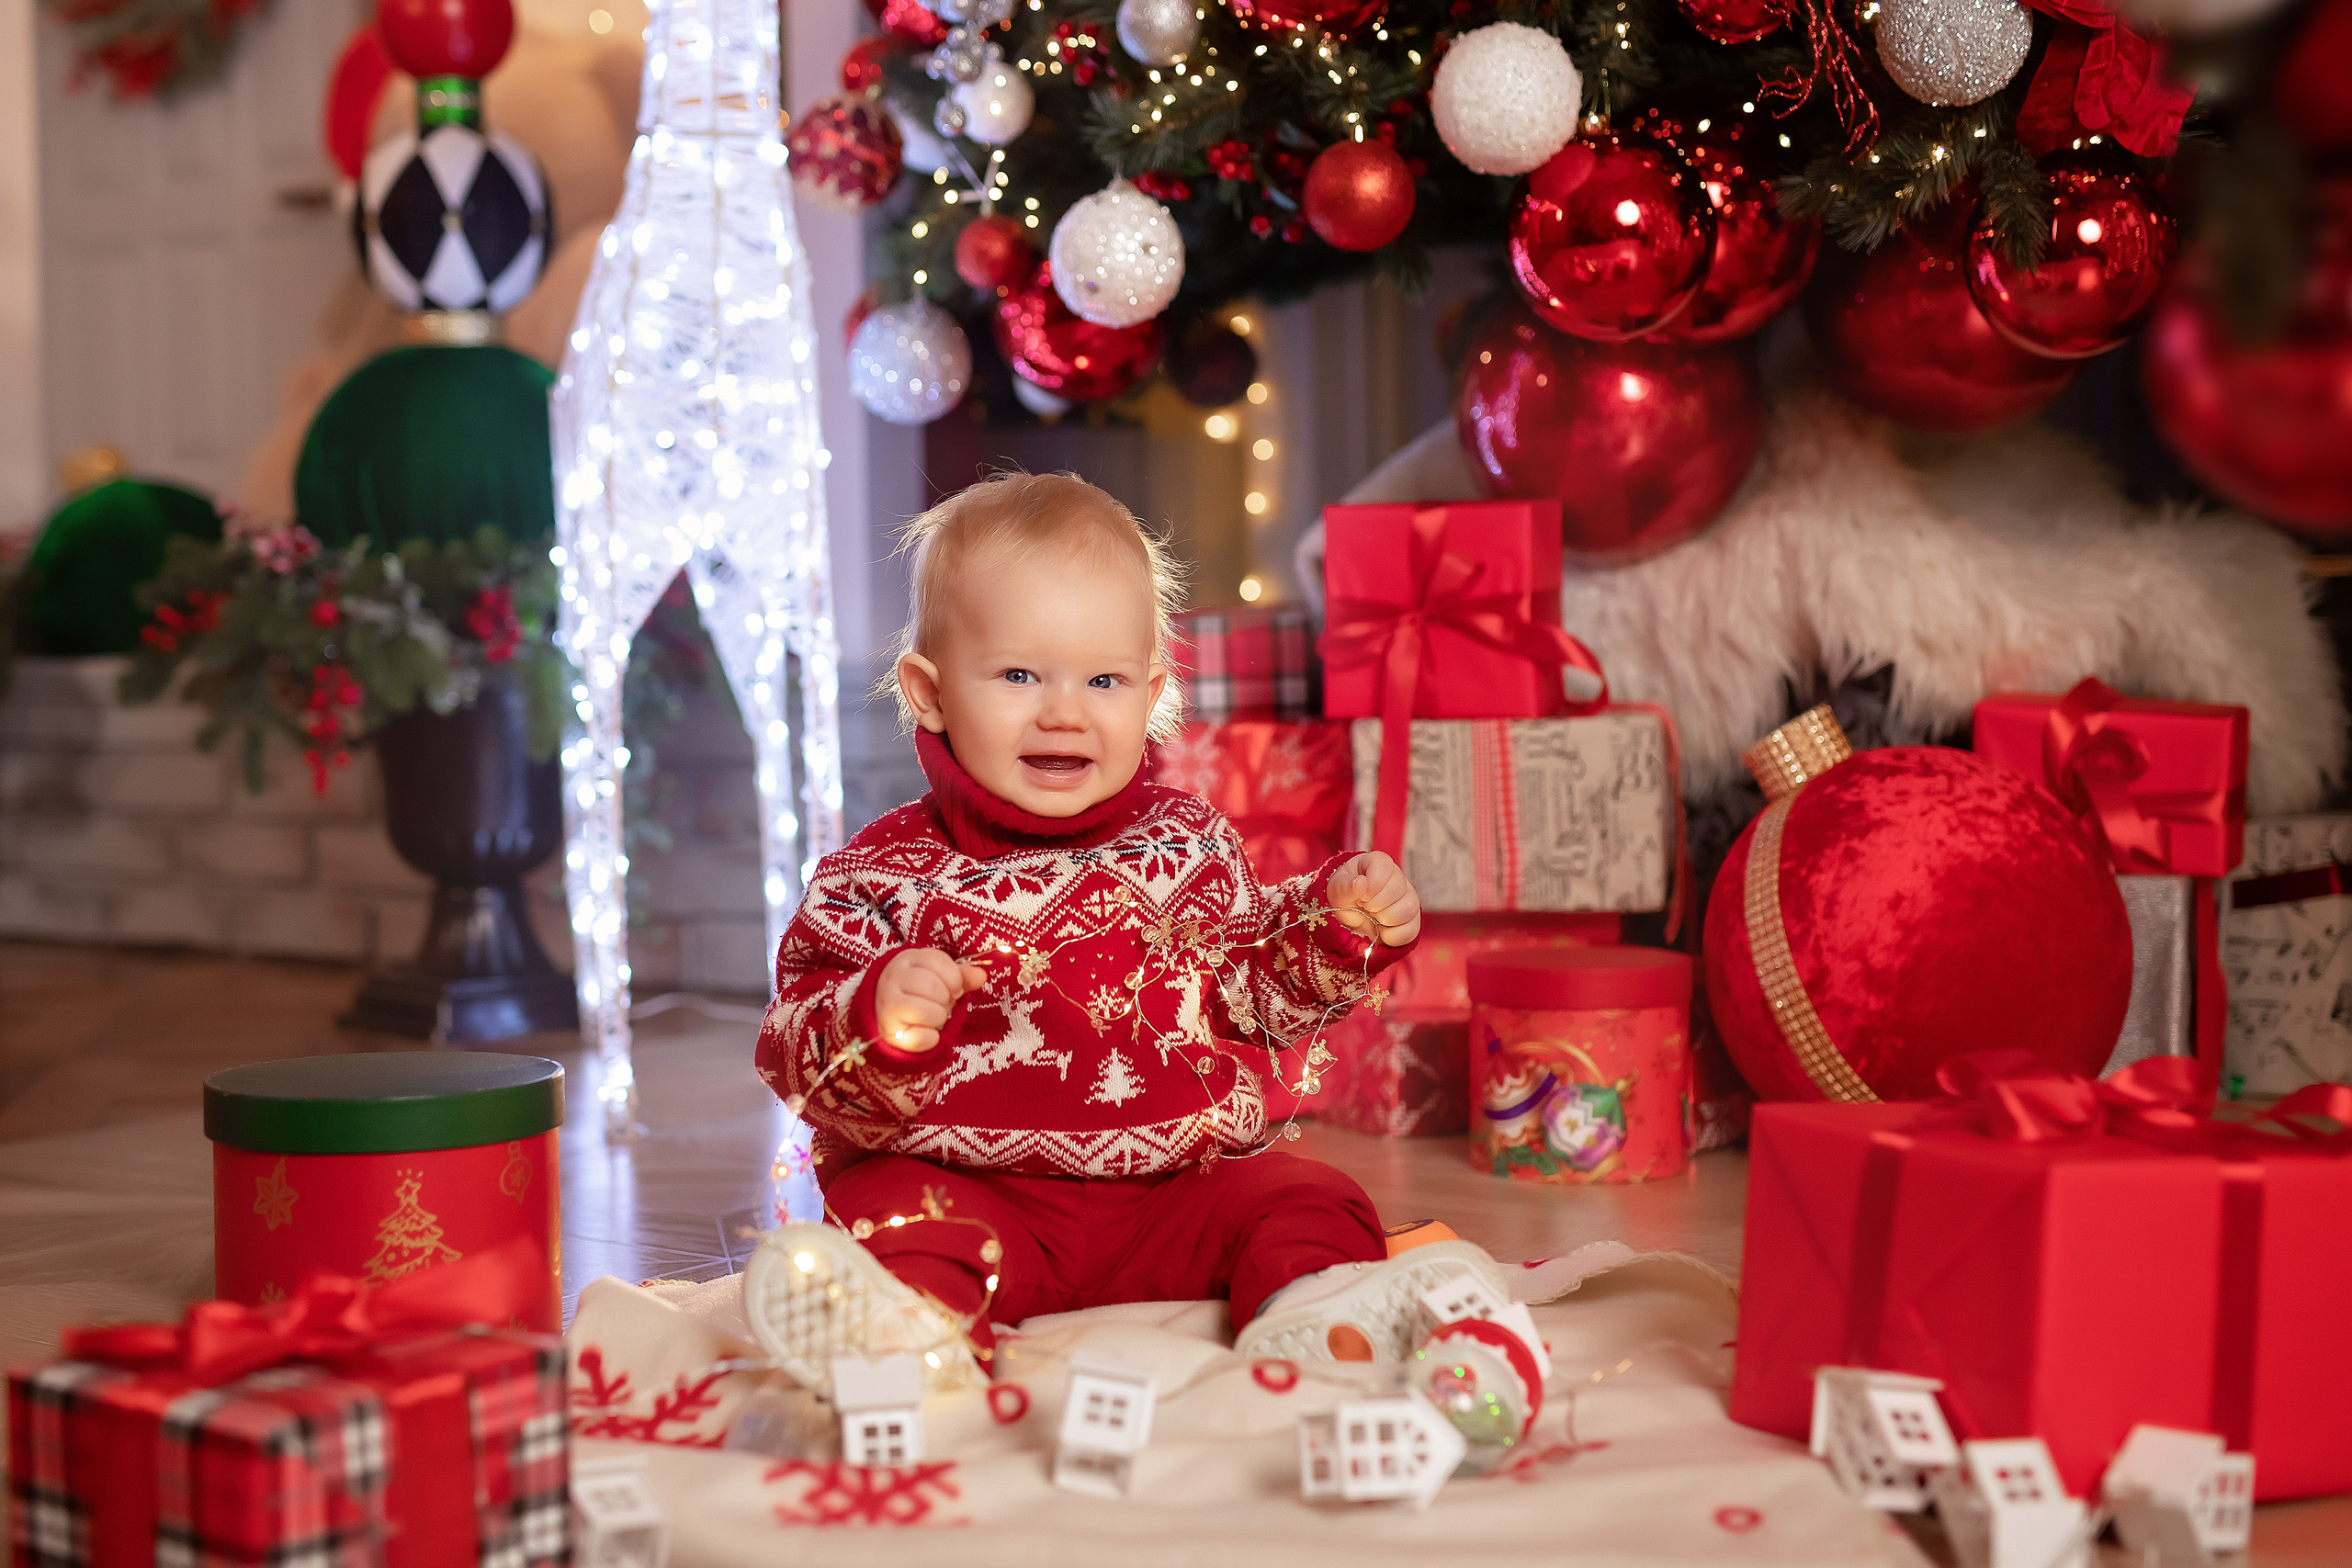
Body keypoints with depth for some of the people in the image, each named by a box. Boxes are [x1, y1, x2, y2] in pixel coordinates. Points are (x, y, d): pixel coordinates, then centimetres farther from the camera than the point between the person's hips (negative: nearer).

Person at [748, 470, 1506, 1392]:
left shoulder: (1185, 844, 9)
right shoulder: (884, 874, -2)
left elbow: (1256, 994, 18)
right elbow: (800, 1064, -6)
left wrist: (1342, 925, 0)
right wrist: (878, 1022, -29)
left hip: (1177, 1187, 3)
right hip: (975, 1195, -2)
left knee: (1310, 1203, -15)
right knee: (889, 1209, -29)